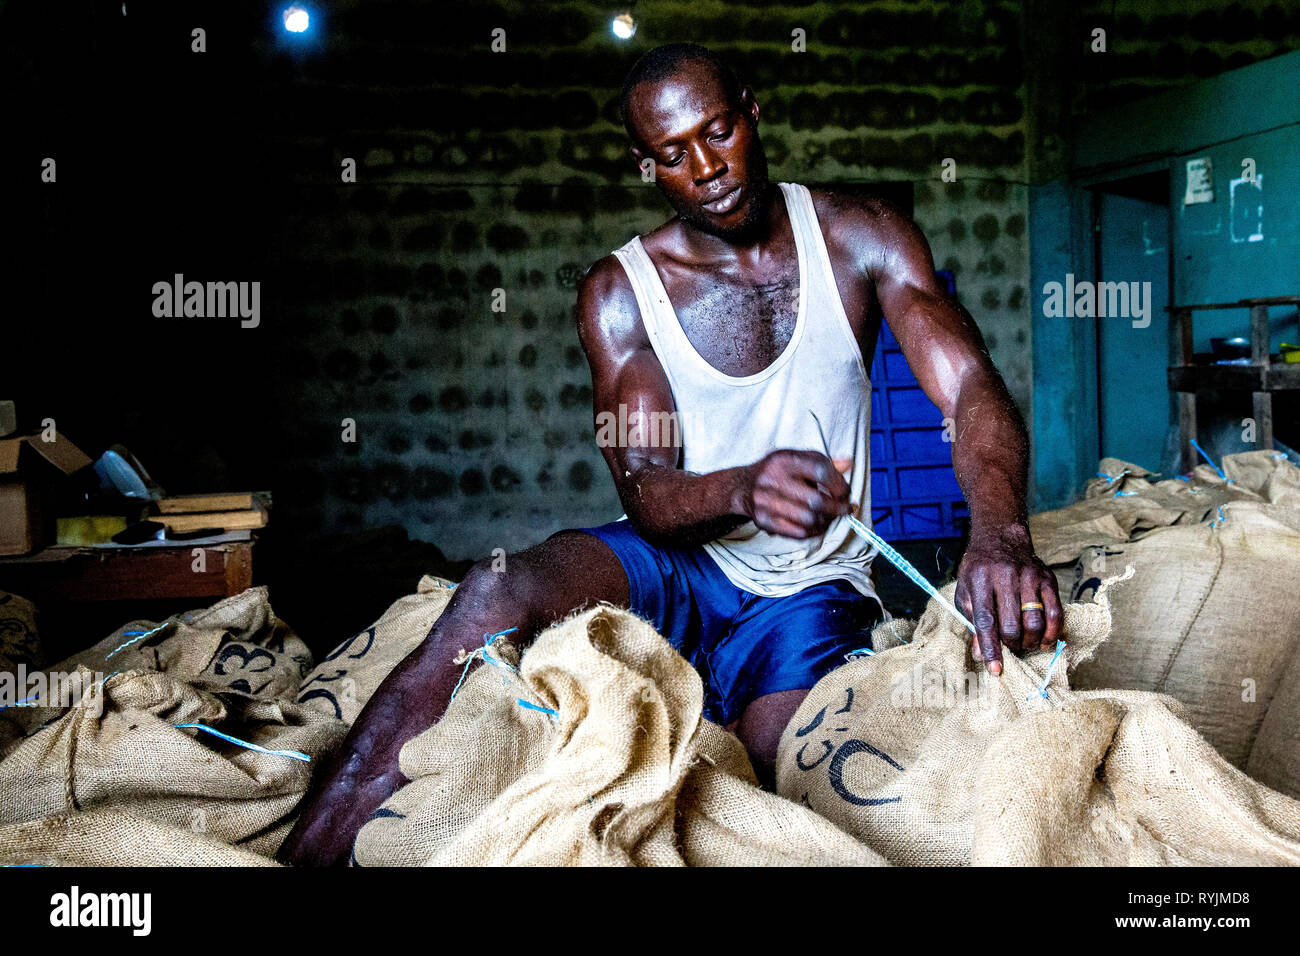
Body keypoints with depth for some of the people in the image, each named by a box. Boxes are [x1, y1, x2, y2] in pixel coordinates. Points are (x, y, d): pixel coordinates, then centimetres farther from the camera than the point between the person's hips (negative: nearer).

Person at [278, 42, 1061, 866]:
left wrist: (999, 533, -37)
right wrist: (744, 489, -37)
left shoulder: (859, 238, -2)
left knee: (767, 766, -30)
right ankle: (309, 849, -30)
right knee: (499, 594, -30)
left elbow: (972, 388, -15)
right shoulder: (620, 294, -2)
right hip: (677, 566, 0)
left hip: (813, 588, 0)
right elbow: (646, 493, -11)